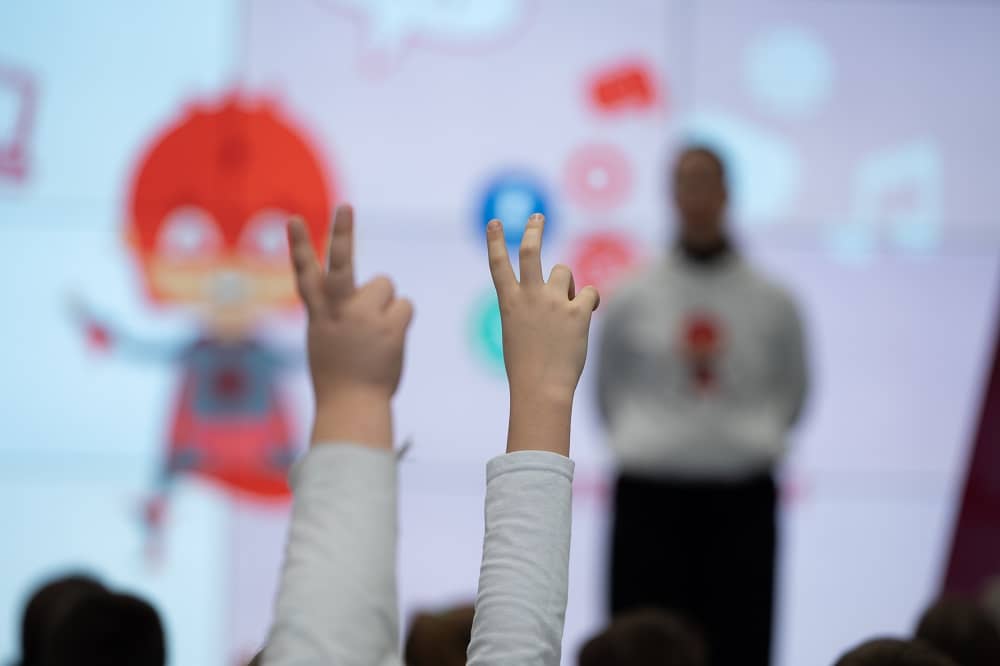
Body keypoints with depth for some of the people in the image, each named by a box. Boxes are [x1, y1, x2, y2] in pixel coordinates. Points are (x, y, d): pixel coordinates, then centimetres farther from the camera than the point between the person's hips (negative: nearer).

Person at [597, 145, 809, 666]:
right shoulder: (631, 300, 3)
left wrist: (761, 437, 5)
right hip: (651, 493, 0)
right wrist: (634, 439, 7)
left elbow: (793, 388, 17)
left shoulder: (772, 302, 4)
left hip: (741, 496, 0)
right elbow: (608, 387, 16)